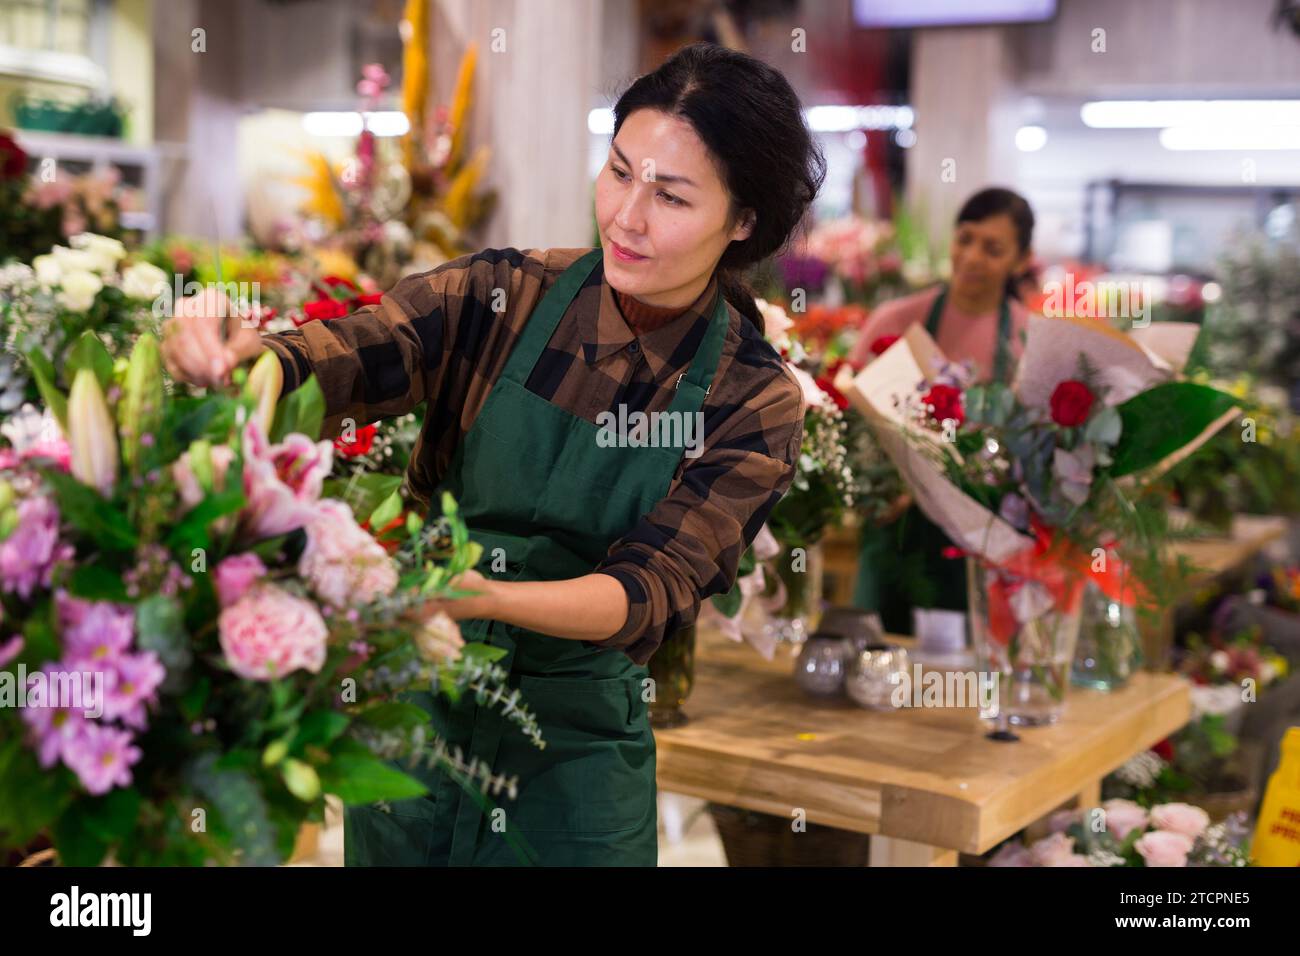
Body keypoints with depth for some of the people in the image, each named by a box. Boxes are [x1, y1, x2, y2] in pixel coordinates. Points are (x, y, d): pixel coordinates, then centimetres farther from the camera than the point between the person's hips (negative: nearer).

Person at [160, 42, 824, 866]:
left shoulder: (756, 403, -11)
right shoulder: (505, 295, -8)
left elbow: (651, 593, -20)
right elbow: (343, 356, -22)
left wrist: (484, 596, -37)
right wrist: (231, 357, -44)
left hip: (571, 754, -1)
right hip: (410, 713, 1)